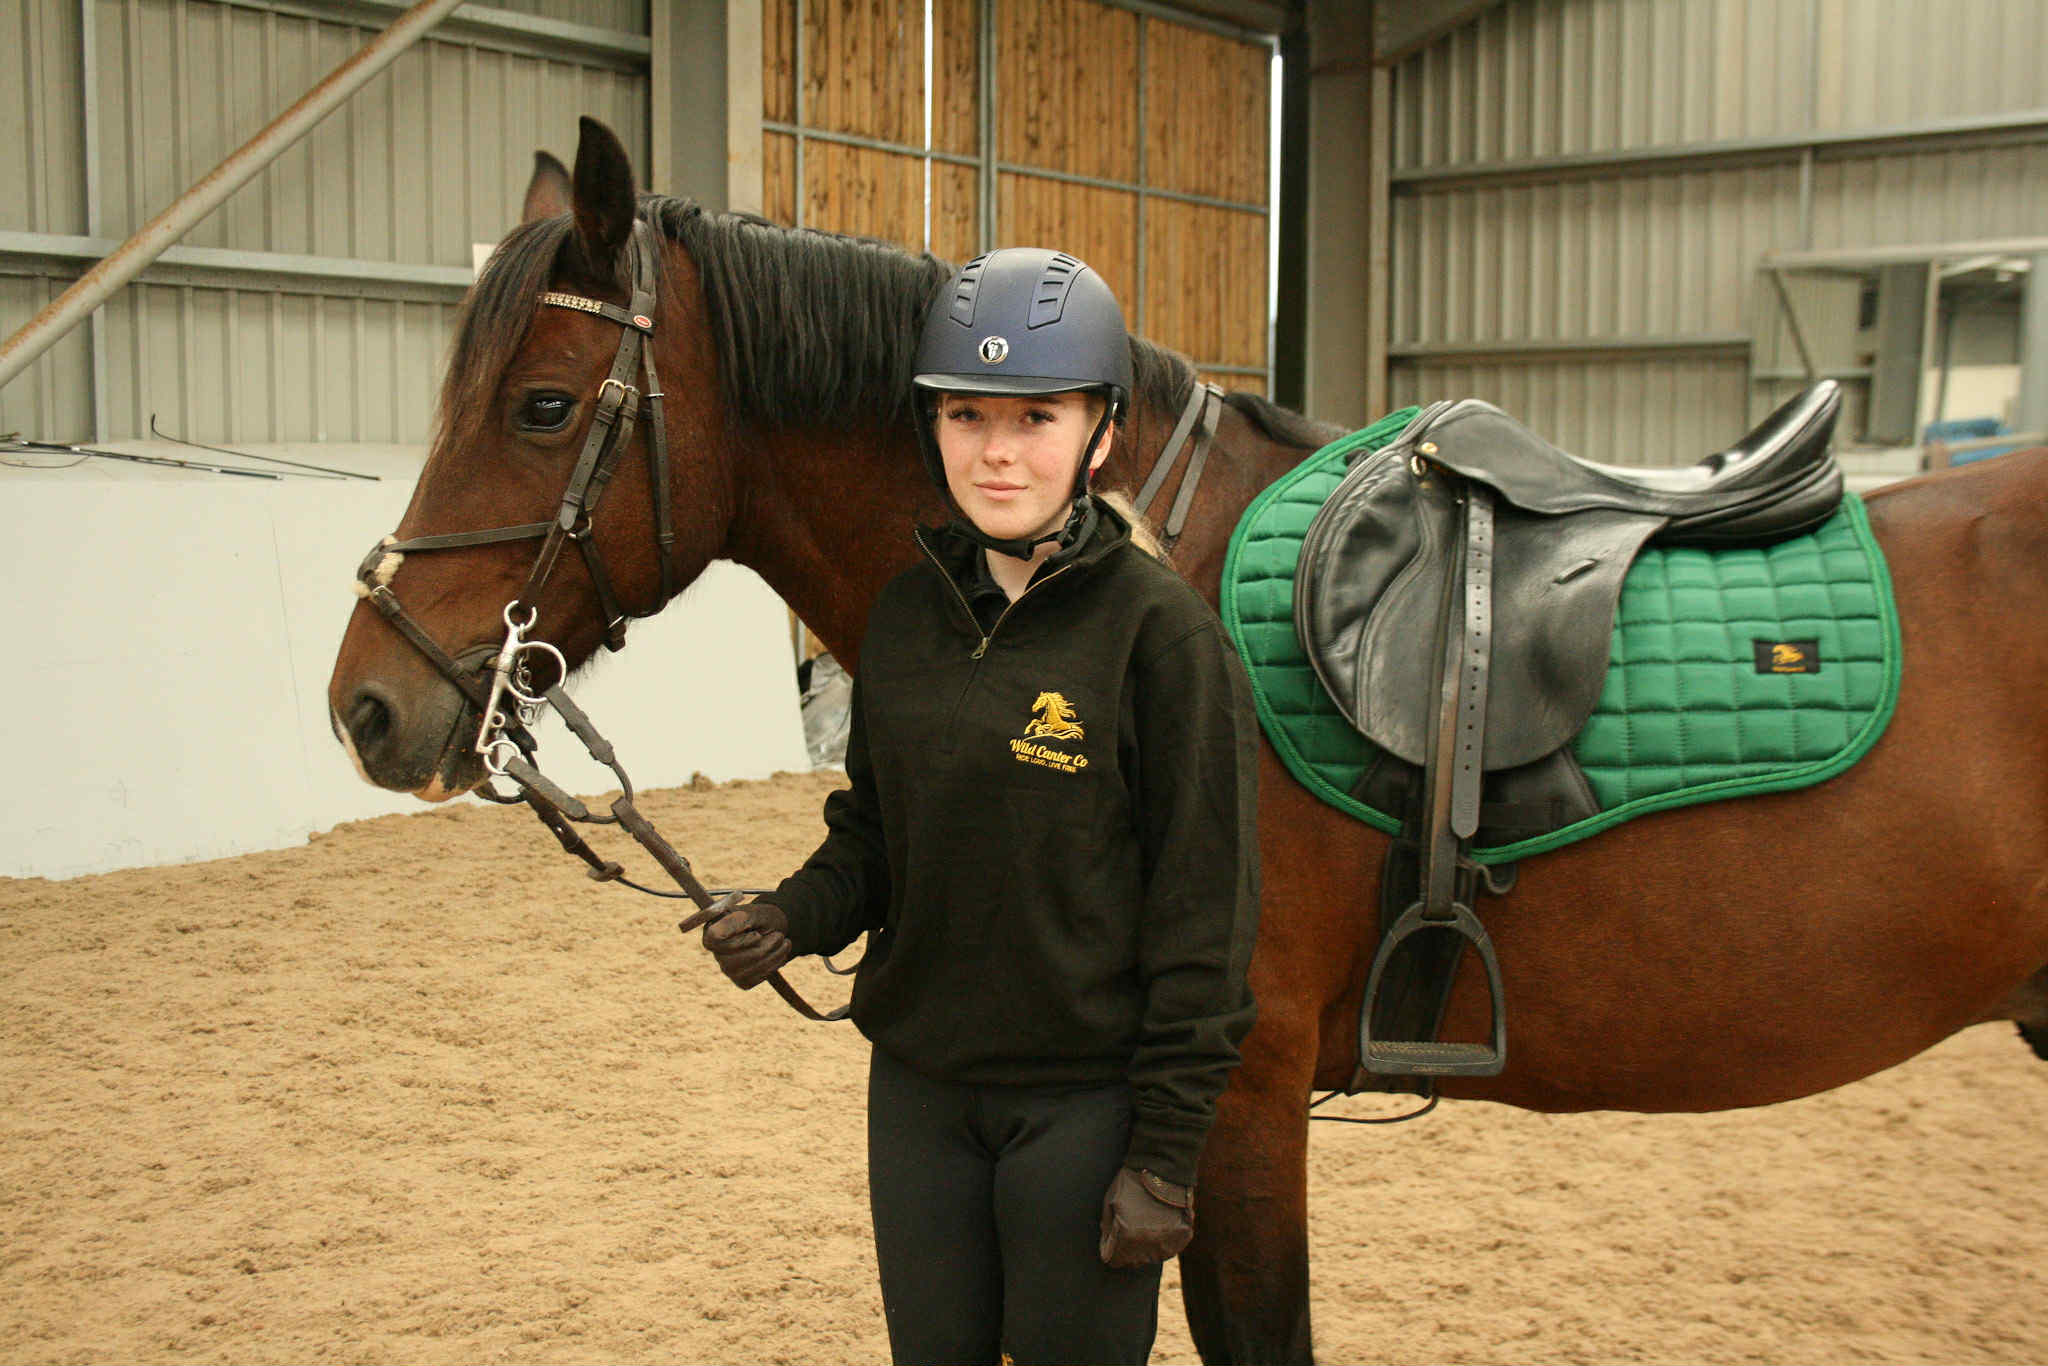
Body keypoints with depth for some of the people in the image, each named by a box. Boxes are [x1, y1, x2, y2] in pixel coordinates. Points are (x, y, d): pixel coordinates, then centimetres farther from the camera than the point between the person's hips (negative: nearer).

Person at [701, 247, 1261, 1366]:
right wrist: (796, 916, -7)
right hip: (915, 1087, 5)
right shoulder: (905, 612, 3)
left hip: (1082, 1100, -5)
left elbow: (1203, 913, -12)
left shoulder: (1159, 629, -13)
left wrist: (1166, 1155, -12)